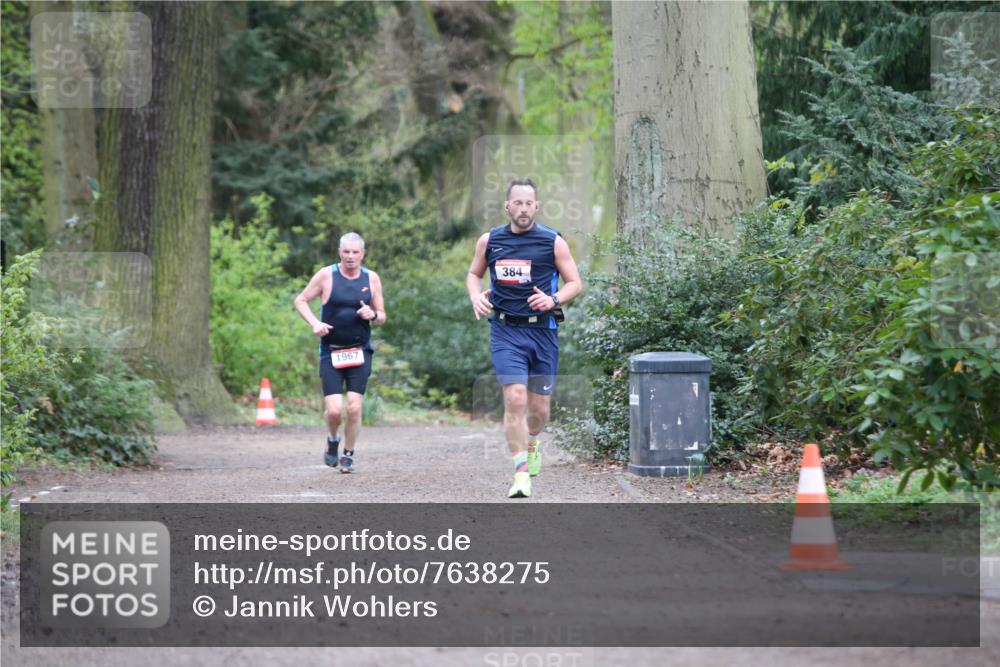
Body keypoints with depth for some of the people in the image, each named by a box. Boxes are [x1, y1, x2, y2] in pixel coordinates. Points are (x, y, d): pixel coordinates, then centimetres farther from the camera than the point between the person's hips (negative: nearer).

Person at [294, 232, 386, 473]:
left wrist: (373, 315, -12)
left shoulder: (371, 278, 4)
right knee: (334, 410, -11)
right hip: (331, 352, -1)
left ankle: (349, 454, 12)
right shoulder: (327, 275, -3)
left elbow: (382, 317, 12)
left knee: (354, 408, -8)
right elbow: (300, 301, 5)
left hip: (360, 352, 2)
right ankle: (333, 440, 22)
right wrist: (315, 323, -12)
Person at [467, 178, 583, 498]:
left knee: (539, 406, 8)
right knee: (515, 399, -17)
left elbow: (575, 283, 4)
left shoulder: (553, 242, 0)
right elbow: (474, 274, 21)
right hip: (505, 331, 0)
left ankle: (531, 443, 44)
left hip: (543, 330, 1)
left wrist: (553, 300, -15)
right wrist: (476, 297, 0)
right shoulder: (489, 241, 5)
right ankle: (521, 473, -14)